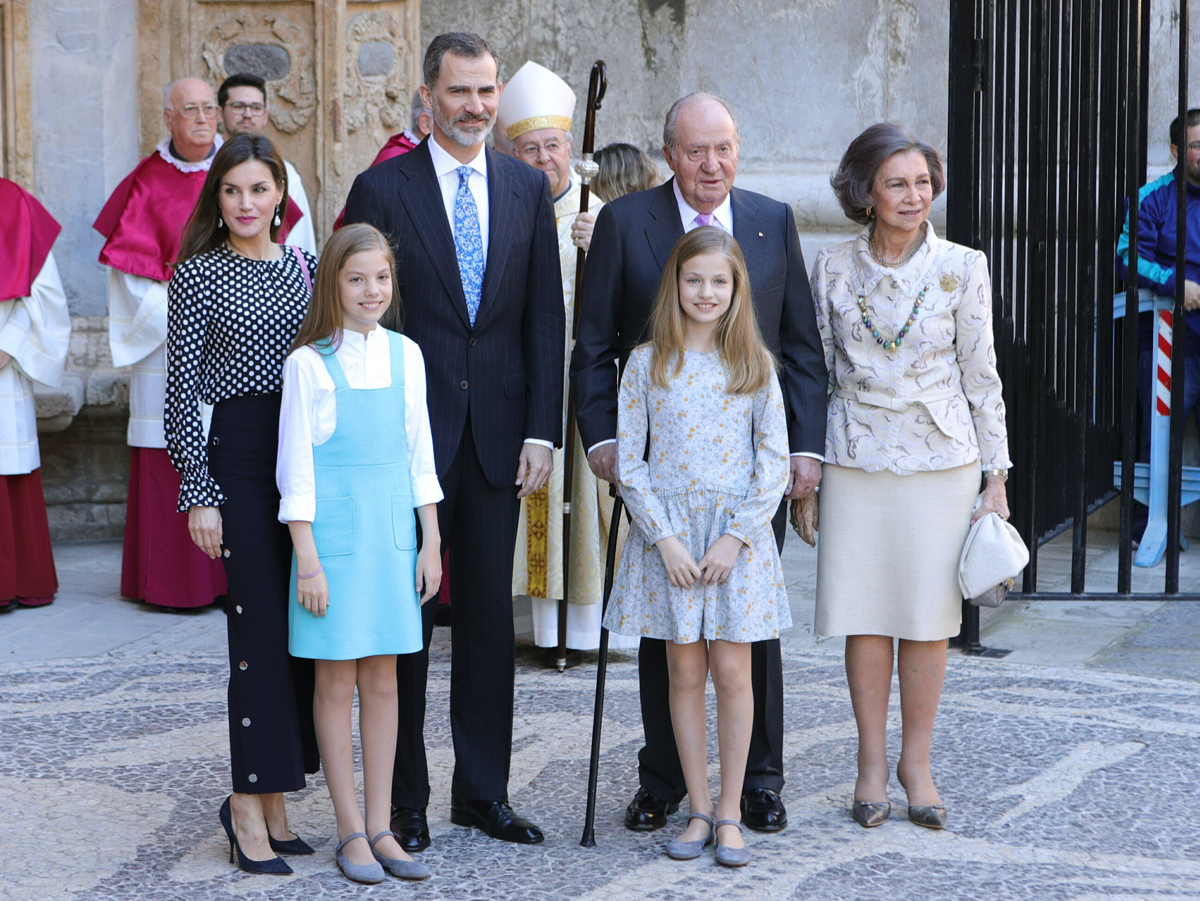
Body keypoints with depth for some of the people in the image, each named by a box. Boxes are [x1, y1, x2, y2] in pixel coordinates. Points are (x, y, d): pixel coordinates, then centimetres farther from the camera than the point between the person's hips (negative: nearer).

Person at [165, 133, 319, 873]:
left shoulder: (305, 265, 11)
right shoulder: (199, 275, -2)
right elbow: (183, 390, -3)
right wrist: (198, 492, -8)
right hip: (239, 456, -5)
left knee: (303, 626, 5)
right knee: (263, 627, -5)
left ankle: (270, 798, 18)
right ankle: (249, 811, 4)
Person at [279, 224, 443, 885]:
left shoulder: (405, 354, 6)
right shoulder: (309, 362, -6)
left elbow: (419, 455, 11)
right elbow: (296, 468, -6)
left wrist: (431, 542, 9)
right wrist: (308, 558, -10)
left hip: (393, 531, 4)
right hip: (334, 530, -4)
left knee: (383, 680, 8)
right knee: (337, 681, 2)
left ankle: (380, 825, 16)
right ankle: (350, 831, 11)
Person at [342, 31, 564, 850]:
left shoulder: (528, 188, 7)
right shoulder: (382, 189, -3)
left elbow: (545, 317, 6)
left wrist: (541, 430, -1)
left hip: (496, 434, 3)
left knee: (490, 616, 9)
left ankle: (483, 791, 20)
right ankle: (403, 797, 15)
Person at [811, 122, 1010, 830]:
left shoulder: (962, 267, -1)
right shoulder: (834, 268, 2)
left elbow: (981, 374, 2)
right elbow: (817, 368, 9)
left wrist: (996, 473, 1)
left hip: (940, 459, -1)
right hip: (856, 459, 1)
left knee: (928, 615, 3)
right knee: (863, 613, 4)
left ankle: (916, 762, 16)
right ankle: (872, 761, 16)